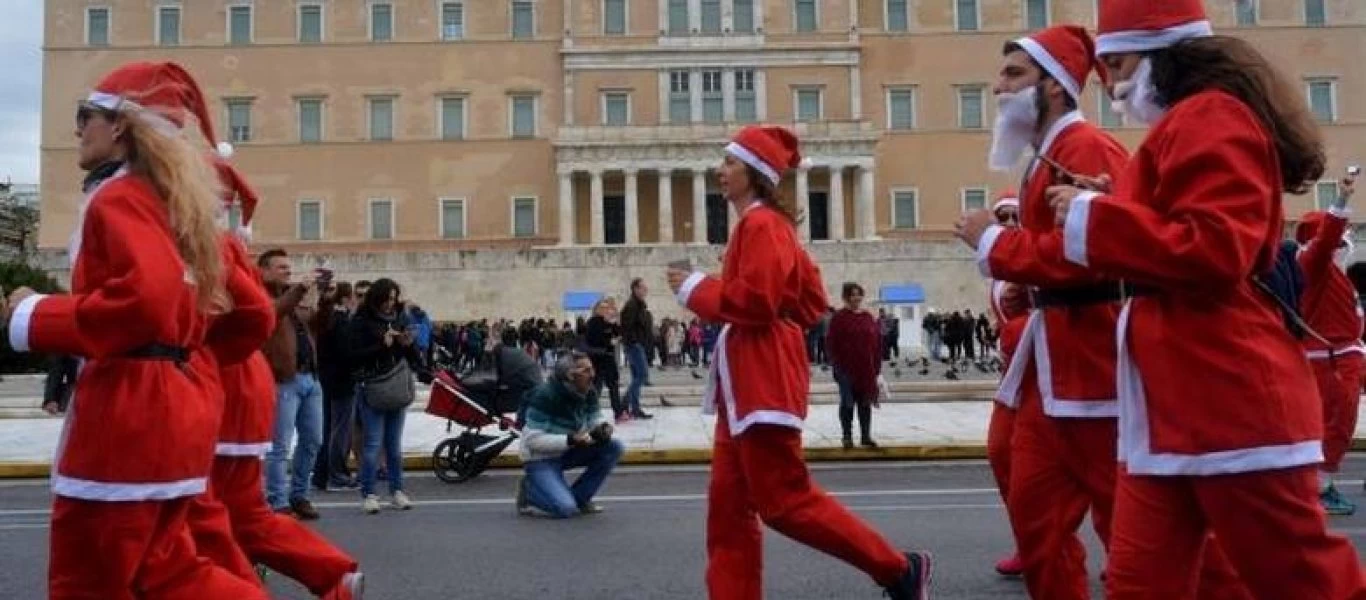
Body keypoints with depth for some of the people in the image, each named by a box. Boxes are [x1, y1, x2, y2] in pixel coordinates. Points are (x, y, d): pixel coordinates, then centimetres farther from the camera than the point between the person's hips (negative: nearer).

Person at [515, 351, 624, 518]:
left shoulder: (589, 392, -6)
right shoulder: (544, 395, -25)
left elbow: (595, 418, 6)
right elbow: (533, 440, -25)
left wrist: (603, 427, -20)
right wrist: (570, 440, -34)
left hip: (566, 453, 7)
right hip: (540, 459, -7)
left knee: (614, 448, -13)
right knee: (566, 509, -26)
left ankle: (579, 498, 1)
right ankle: (529, 490, 5)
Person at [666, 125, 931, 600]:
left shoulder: (761, 223, -11)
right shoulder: (766, 224, 18)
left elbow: (754, 299, -23)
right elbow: (812, 303, 20)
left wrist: (694, 289, -9)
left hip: (762, 381, -10)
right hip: (747, 382, 10)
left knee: (784, 501, -6)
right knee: (729, 507, 9)